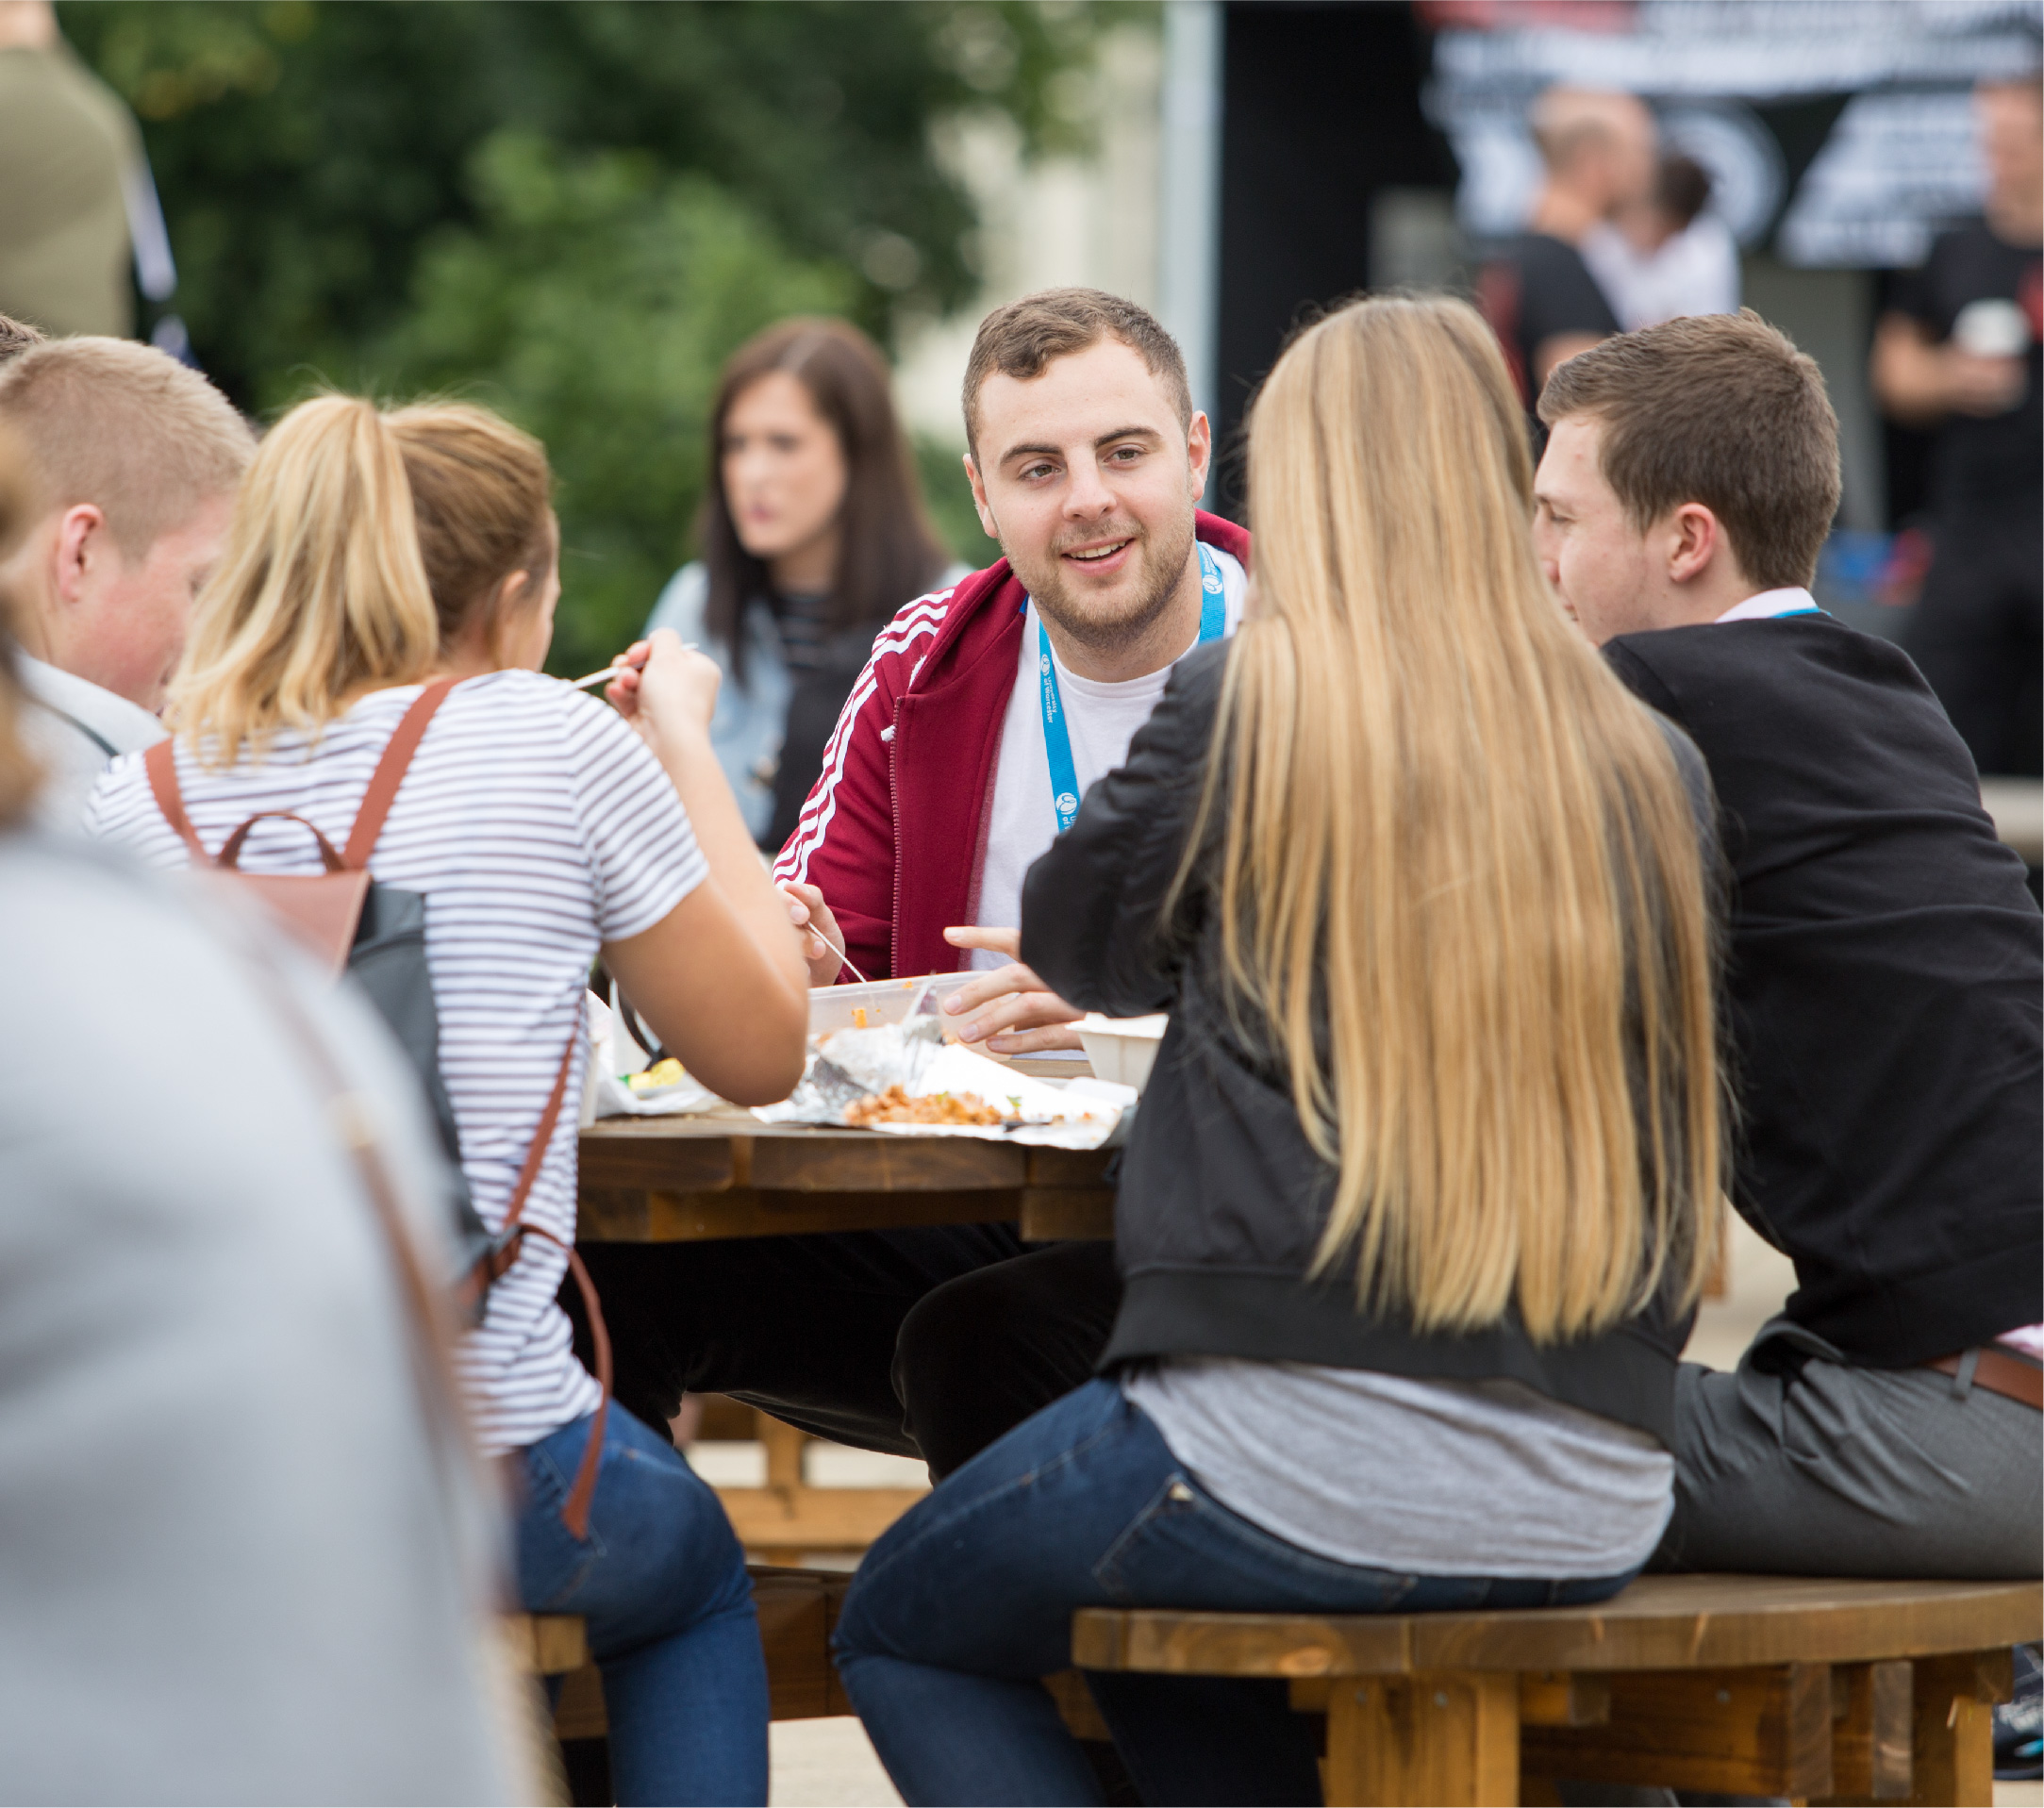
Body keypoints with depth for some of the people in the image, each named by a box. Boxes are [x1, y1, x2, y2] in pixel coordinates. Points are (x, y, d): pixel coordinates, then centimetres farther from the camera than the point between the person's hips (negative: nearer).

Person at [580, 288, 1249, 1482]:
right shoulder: (924, 666, 12)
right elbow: (823, 965, 13)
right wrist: (800, 969, -12)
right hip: (962, 1218, 5)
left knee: (979, 1342, -35)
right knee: (620, 1266, -16)